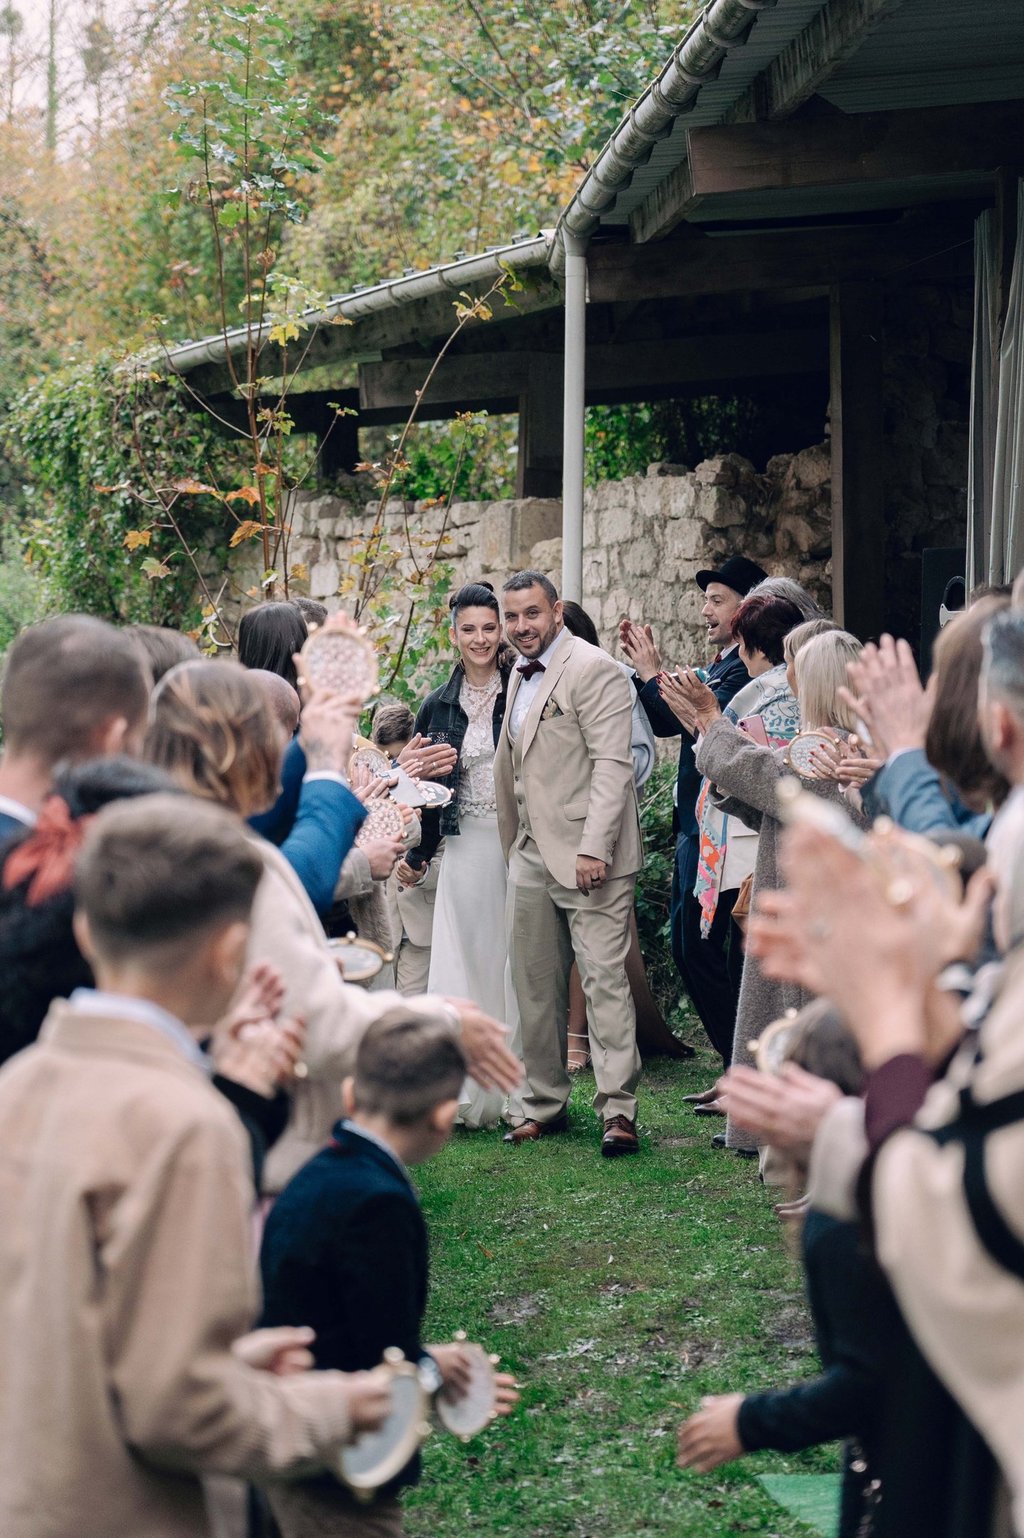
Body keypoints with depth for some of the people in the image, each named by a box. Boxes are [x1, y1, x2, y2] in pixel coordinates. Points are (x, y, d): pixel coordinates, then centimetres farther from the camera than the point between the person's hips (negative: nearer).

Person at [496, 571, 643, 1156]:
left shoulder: (594, 670, -10)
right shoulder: (520, 676, 16)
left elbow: (611, 764, -17)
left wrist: (594, 848, -23)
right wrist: (514, 845, 15)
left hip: (588, 855, -8)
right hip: (532, 854, 9)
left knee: (604, 977, -8)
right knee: (536, 986, 11)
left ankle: (619, 1109, -5)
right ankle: (545, 1103, 20)